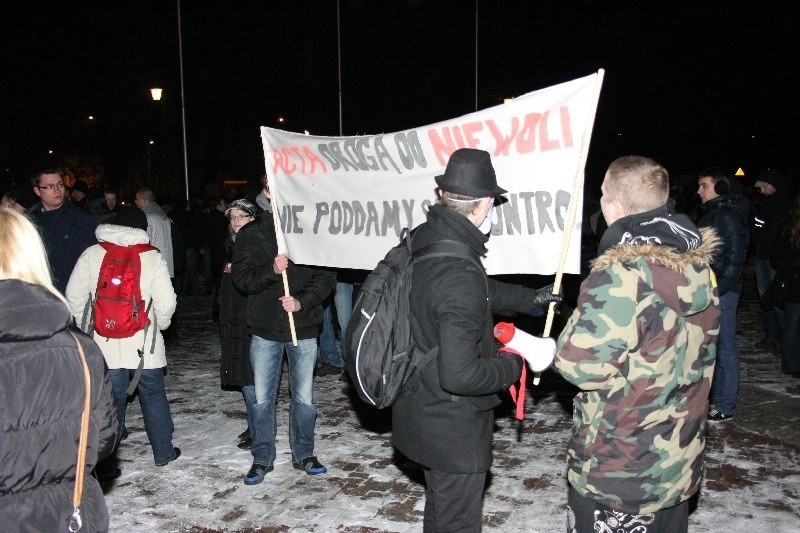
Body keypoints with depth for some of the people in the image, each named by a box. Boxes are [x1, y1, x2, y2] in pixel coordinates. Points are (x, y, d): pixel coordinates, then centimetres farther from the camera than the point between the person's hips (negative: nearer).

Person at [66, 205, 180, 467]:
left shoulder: (91, 255, -2)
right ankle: (163, 452, 25)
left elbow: (74, 295, 1)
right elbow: (166, 302, -11)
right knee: (153, 397, 14)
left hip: (105, 344, 1)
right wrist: (161, 323, 9)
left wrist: (84, 326, 16)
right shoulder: (153, 258, -7)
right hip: (144, 344, -1)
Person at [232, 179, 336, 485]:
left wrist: (302, 301, -18)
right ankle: (262, 458, 25)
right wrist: (272, 270, -23)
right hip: (265, 329, 1)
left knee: (304, 397, 11)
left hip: (303, 327, 0)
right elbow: (242, 279, -5)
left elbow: (326, 277, -3)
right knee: (262, 399, 9)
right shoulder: (250, 234, 2)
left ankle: (303, 454, 28)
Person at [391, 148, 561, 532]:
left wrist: (530, 298, 24)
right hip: (453, 428, -9)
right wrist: (512, 365, -14)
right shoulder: (459, 276, -32)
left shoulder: (421, 241, -3)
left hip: (420, 411, 9)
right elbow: (460, 375, -32)